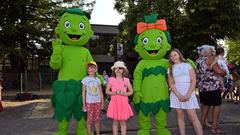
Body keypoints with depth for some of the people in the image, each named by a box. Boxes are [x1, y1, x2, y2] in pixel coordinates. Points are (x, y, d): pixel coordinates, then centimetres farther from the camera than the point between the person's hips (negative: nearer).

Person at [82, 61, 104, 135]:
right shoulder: (85, 79, -2)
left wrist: (102, 102, 4)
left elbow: (101, 92, 9)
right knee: (89, 119, 3)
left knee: (97, 119, 10)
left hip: (97, 102, 3)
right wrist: (84, 104, -5)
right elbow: (83, 93, -2)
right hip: (89, 102, -2)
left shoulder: (98, 80, 6)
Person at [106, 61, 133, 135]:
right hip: (114, 103, -1)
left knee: (123, 122, 7)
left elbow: (131, 92, 6)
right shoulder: (111, 80, 0)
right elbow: (107, 91, 3)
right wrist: (115, 93, -14)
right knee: (115, 122, 7)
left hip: (124, 103, 1)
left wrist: (124, 93, -13)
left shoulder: (126, 80, 2)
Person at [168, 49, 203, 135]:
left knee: (193, 117, -8)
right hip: (176, 93, 2)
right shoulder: (170, 69, 10)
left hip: (188, 92, -2)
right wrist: (179, 95, -13)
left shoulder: (187, 65, 7)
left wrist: (188, 95, -13)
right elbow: (171, 83, 1)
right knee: (180, 116, 4)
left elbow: (193, 80, -1)